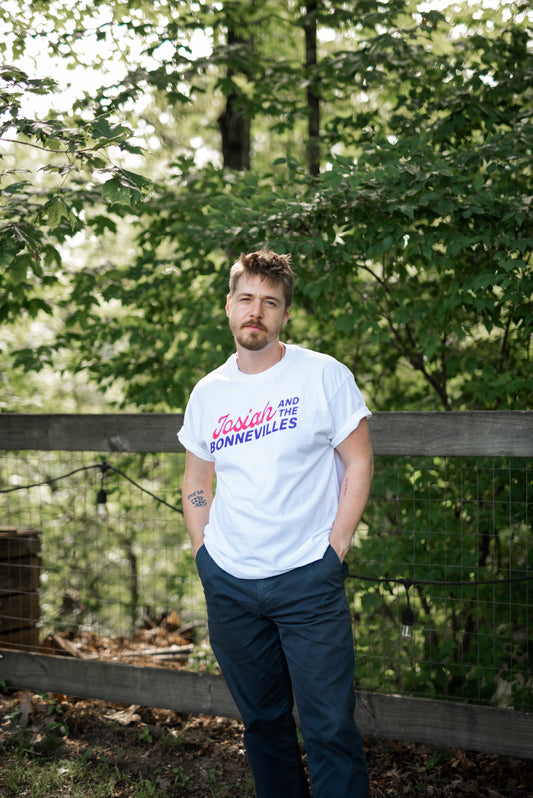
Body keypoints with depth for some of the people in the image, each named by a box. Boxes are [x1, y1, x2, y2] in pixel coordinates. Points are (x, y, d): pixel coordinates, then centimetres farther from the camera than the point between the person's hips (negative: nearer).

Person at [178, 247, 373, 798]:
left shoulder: (324, 375, -4)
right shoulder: (207, 393, 8)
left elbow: (358, 464, -3)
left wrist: (334, 549, -9)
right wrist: (203, 548, 8)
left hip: (308, 580, -4)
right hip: (227, 583, 4)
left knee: (329, 727, -5)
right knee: (262, 719, 15)